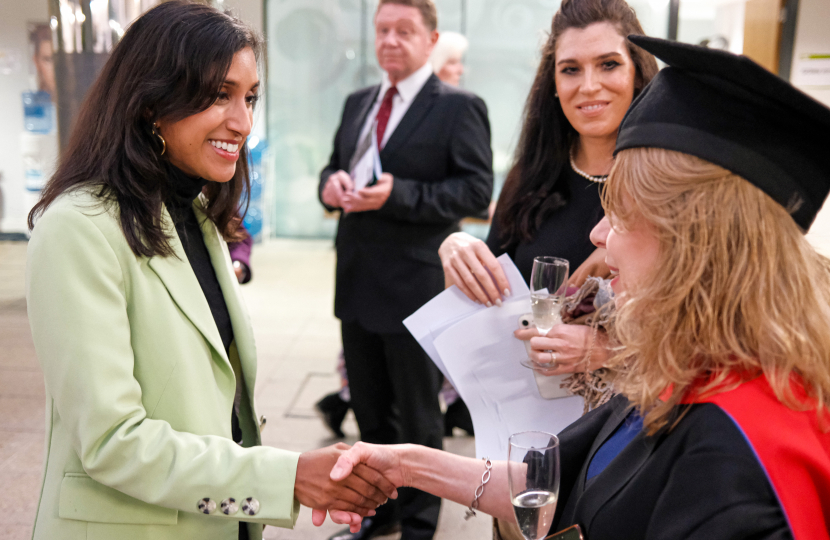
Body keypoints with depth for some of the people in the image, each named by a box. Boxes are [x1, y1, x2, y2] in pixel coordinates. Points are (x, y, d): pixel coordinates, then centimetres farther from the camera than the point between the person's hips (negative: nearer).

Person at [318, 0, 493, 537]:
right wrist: (331, 182, -4)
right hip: (358, 283, 7)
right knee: (370, 410, 20)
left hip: (415, 286, -7)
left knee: (417, 416, 9)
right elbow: (335, 165, 20)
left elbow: (477, 190, -15)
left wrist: (399, 194, -25)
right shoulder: (358, 103, 13)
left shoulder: (459, 107, -8)